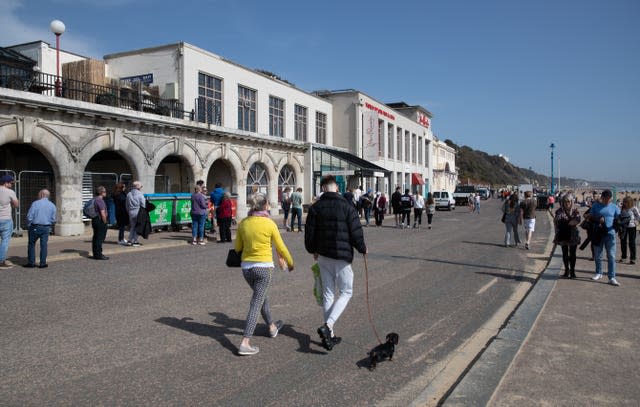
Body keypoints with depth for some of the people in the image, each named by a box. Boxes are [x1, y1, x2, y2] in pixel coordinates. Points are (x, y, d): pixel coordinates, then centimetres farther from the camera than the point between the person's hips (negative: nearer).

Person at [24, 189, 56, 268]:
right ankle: (43, 263, 6)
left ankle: (31, 262, 11)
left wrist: (28, 226, 5)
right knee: (43, 245, 6)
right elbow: (53, 219, 4)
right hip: (46, 228, 3)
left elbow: (29, 216, -8)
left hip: (35, 227, -3)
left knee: (32, 244, 10)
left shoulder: (35, 203, -7)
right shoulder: (52, 205, 3)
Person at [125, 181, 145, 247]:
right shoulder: (140, 194, -10)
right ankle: (135, 241, 6)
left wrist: (128, 212, 20)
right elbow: (143, 205, -9)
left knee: (132, 226, 15)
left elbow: (127, 205, 11)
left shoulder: (129, 194, 6)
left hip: (131, 212, 5)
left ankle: (130, 241, 13)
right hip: (138, 212, -5)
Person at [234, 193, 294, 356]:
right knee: (256, 304, -2)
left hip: (246, 267, 5)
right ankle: (245, 343, -6)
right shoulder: (269, 224, -10)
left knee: (261, 296, 25)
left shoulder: (243, 223, 1)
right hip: (263, 266, -5)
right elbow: (281, 248, -2)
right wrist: (290, 262, 14)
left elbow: (237, 247, 8)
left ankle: (272, 327, 44)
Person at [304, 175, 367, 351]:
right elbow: (356, 232, -10)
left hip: (323, 256, 4)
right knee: (346, 292, 8)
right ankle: (327, 326, -11)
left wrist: (313, 250, 21)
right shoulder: (347, 207, -10)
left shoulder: (315, 207, 0)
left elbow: (309, 232, 3)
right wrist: (362, 249, 9)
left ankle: (329, 335, 18)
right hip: (342, 256, -4)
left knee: (327, 294, 13)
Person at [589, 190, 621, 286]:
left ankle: (612, 277, -3)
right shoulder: (595, 206, 4)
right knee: (598, 255, 12)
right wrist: (598, 220, -14)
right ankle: (598, 273, 29)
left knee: (611, 256, -4)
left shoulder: (614, 207, 4)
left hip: (610, 234, -1)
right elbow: (590, 217, 7)